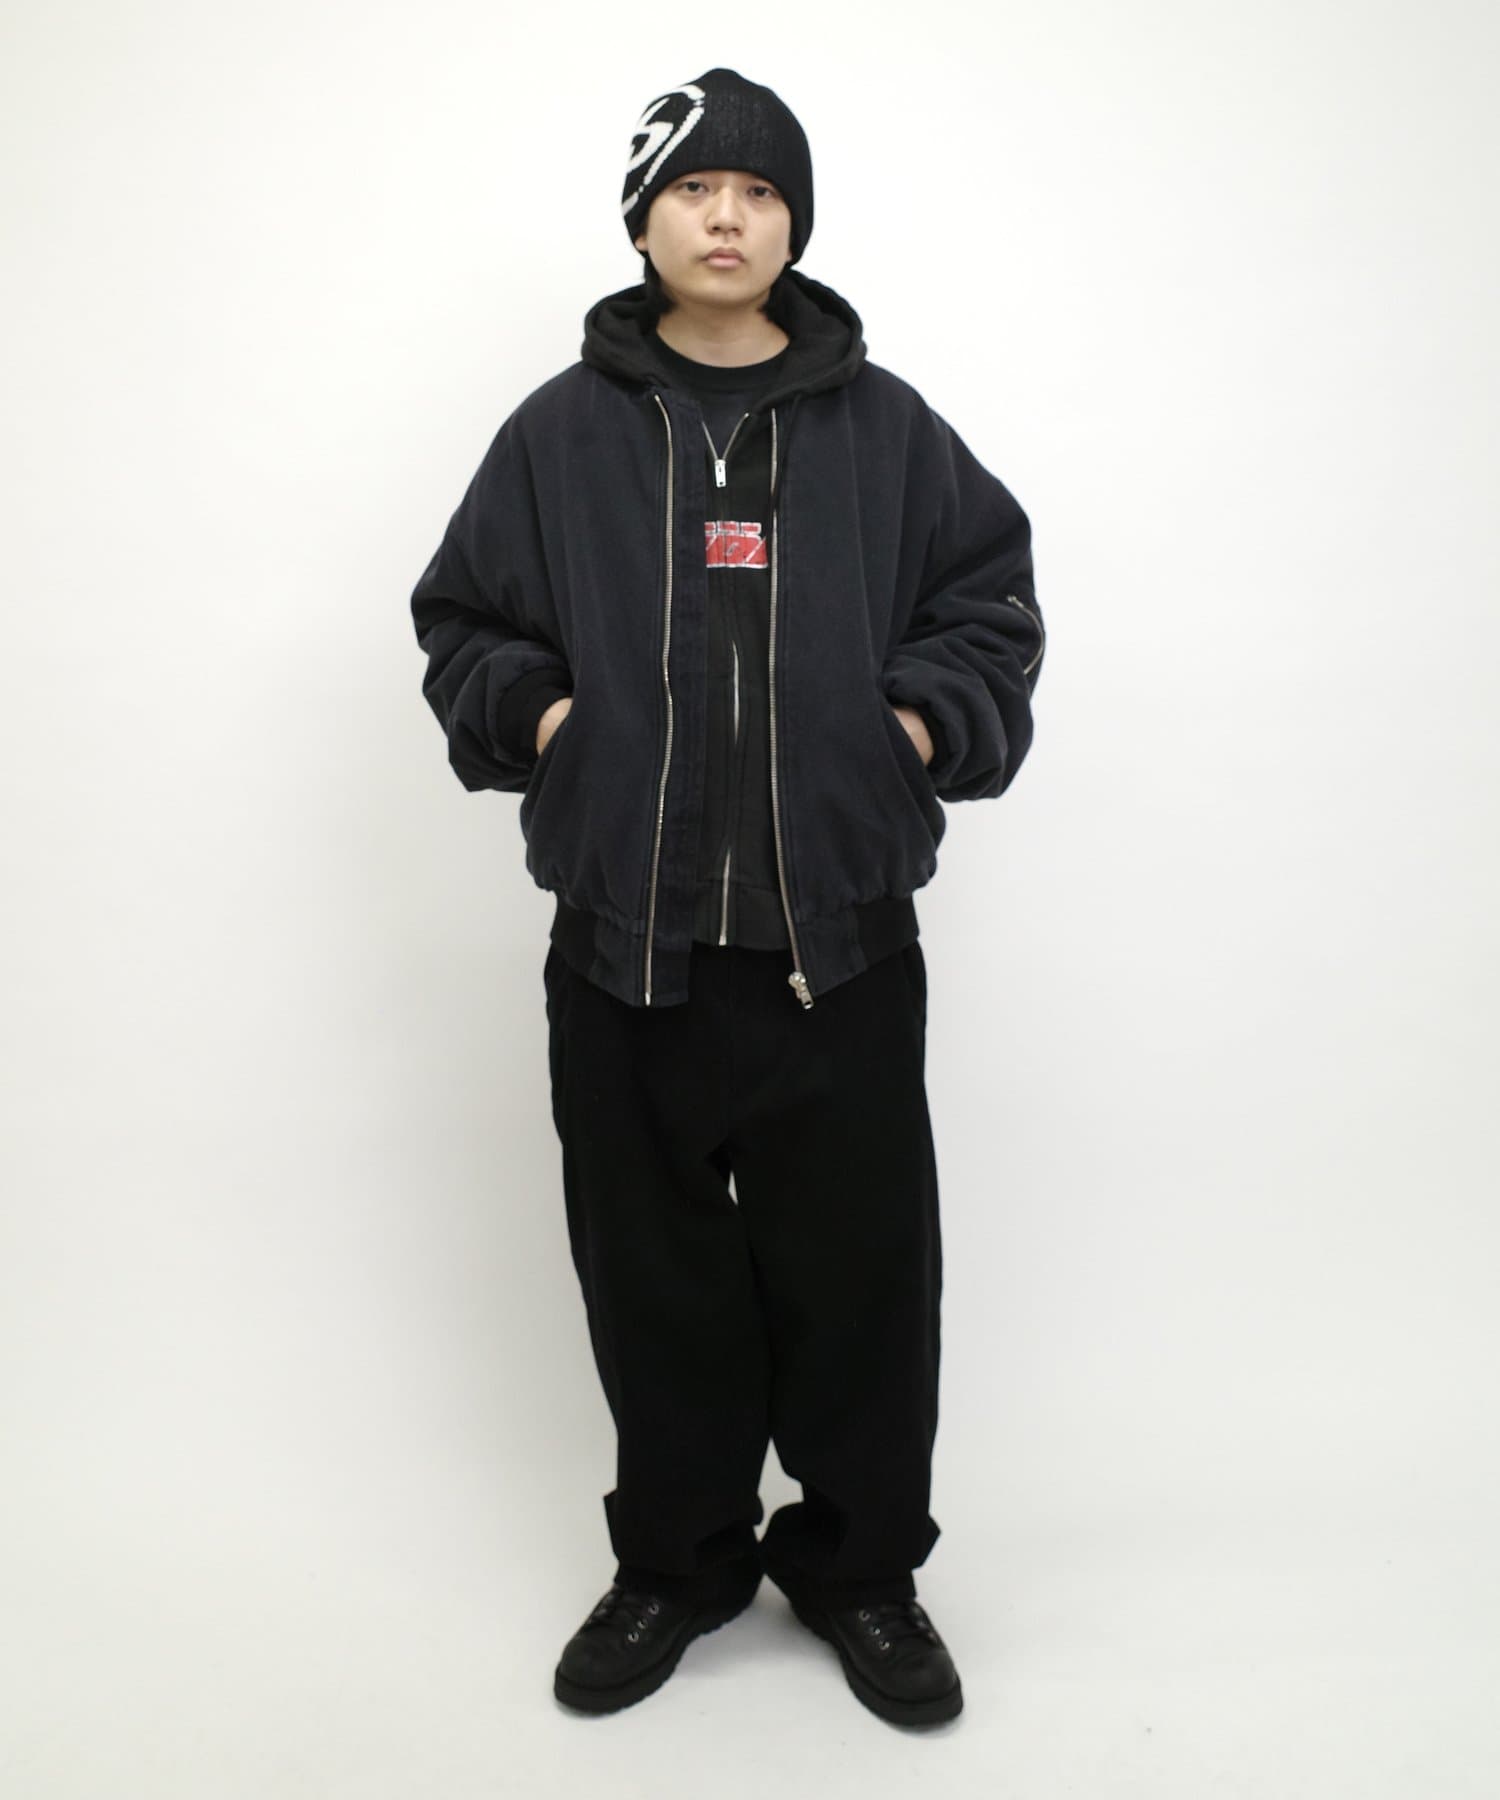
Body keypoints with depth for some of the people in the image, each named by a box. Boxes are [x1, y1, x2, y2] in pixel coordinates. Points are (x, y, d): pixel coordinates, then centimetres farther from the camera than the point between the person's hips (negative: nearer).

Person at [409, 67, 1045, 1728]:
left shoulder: (887, 427, 7)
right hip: (622, 943, 1)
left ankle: (860, 1568, 29)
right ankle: (677, 1559, 33)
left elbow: (992, 612, 12)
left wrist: (924, 726, -3)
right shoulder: (559, 433, 7)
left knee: (863, 1271, 7)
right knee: (655, 1273, 11)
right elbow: (462, 627, 13)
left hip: (843, 939, 0)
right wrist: (538, 716, -4)